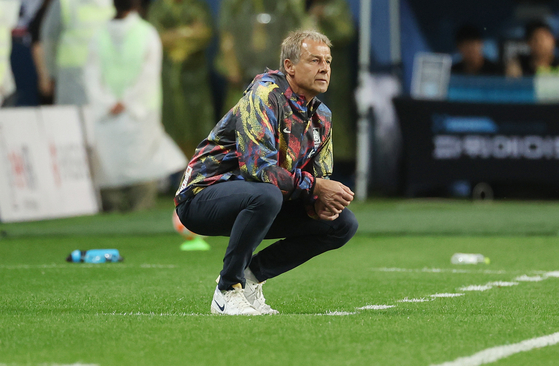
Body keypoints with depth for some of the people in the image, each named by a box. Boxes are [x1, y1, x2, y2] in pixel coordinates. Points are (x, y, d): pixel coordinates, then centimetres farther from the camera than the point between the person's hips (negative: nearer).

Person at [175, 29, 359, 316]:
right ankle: (228, 290, -22)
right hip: (202, 197, -8)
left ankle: (251, 275, 3)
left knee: (343, 223, -1)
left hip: (259, 201, 8)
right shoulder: (265, 95, -19)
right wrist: (314, 187, -28)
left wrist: (319, 205, -16)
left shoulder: (321, 117, 8)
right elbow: (258, 167, -29)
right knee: (266, 195, -40)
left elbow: (320, 177, 8)